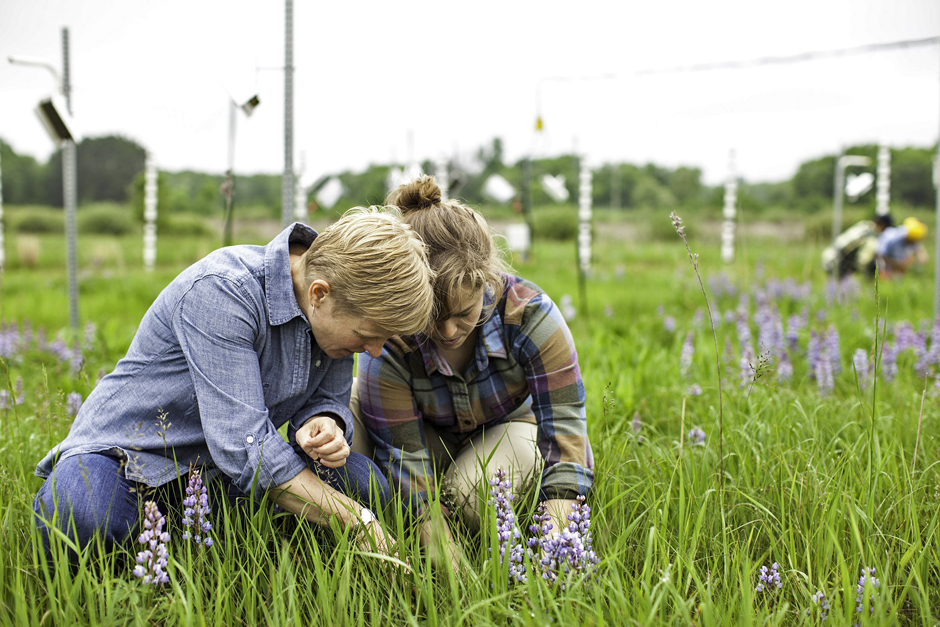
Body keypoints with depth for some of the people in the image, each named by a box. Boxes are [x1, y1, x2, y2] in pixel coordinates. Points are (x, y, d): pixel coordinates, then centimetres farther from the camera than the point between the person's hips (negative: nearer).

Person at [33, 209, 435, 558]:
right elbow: (243, 446, -33)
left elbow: (328, 399, 3)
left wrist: (323, 425, -23)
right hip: (127, 451, -6)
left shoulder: (340, 311, -8)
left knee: (362, 483, -13)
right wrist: (357, 523, -31)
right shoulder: (220, 291, -30)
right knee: (83, 520, -39)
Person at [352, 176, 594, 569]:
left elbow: (564, 429, -31)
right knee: (349, 400, -27)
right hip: (435, 441, 1)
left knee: (469, 491, -35)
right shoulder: (387, 344, -30)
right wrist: (451, 562, -39)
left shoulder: (531, 313, -31)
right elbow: (406, 459, -29)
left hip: (512, 426, -1)